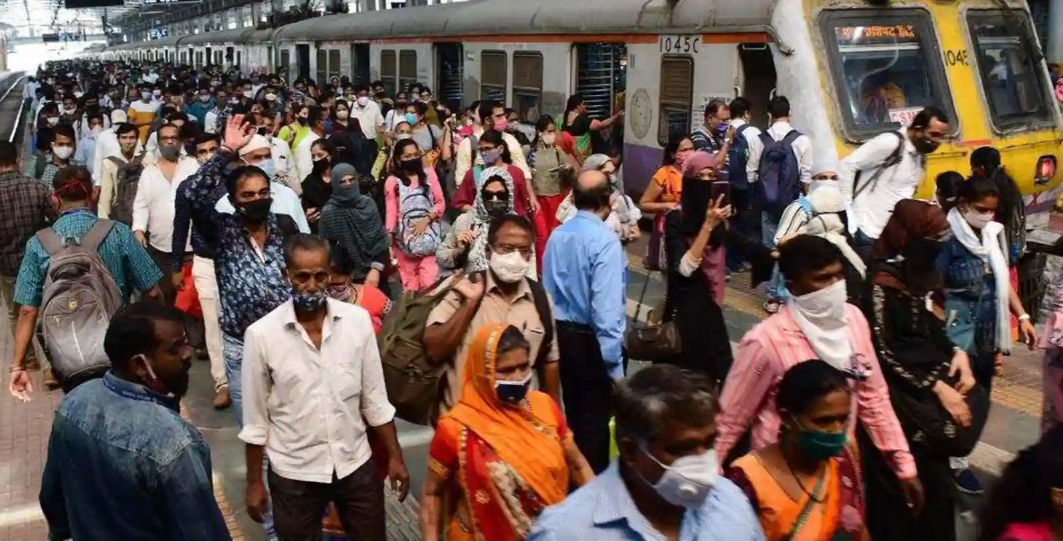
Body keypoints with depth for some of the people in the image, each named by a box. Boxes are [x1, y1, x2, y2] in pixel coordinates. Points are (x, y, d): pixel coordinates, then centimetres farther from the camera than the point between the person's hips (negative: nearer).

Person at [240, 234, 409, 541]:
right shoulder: (261, 334, -13)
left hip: (356, 464, 2)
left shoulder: (358, 320, -8)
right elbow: (255, 418, -4)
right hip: (293, 472, -1)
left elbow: (375, 399, 1)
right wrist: (254, 481, -1)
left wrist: (394, 456, 2)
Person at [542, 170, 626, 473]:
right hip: (591, 339, -7)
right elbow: (606, 308, -24)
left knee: (575, 412, 22)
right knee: (596, 418, 8)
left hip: (562, 334, 7)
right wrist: (615, 363, -20)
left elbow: (548, 290, 8)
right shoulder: (605, 240, -19)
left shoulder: (557, 235, 1)